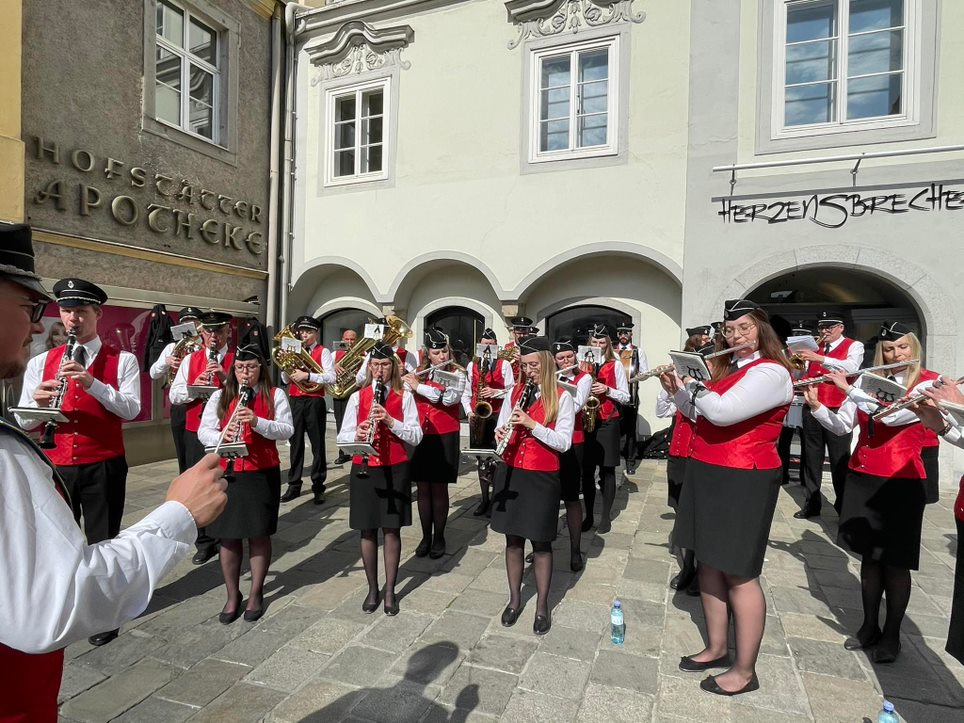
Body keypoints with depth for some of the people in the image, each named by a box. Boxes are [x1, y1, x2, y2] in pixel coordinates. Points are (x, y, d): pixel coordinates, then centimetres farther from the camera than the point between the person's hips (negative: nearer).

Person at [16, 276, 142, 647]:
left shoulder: (122, 360, -3)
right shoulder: (40, 362, 5)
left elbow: (131, 409, -15)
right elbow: (24, 421, 1)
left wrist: (91, 383, -28)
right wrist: (38, 401, -21)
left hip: (104, 467, -3)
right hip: (56, 467, 3)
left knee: (102, 541, 8)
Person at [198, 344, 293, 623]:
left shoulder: (275, 395, -1)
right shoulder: (220, 396, 5)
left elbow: (287, 430, -10)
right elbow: (203, 432, 0)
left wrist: (257, 422, -26)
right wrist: (221, 437, -21)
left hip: (263, 474, -2)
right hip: (226, 473, 2)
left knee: (259, 535, 7)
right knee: (228, 536, 9)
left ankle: (256, 594, 25)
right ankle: (232, 595, 26)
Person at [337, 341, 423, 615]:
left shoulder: (404, 396, -1)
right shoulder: (357, 396, 3)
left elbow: (416, 436, -7)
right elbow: (342, 437, 1)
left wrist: (390, 420, -21)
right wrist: (357, 435, -21)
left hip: (395, 469, -1)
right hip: (363, 469, 1)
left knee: (391, 529, 5)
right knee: (367, 530, 9)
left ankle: (390, 591, 21)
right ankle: (372, 588, 26)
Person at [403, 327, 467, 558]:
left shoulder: (457, 373, -5)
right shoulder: (418, 373, 7)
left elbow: (449, 398, -22)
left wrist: (418, 386, -20)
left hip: (444, 437, -3)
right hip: (420, 436, 3)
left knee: (439, 488, 4)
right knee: (423, 488, 10)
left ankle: (439, 537, 20)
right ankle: (425, 537, 24)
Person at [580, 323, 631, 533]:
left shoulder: (616, 366, 1)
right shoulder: (583, 363, 8)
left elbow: (625, 397, 0)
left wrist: (607, 390, -15)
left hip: (608, 422, -2)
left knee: (607, 470, 3)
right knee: (587, 470, 5)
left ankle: (606, 516, 15)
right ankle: (588, 515, 16)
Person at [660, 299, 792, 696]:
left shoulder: (770, 372, -15)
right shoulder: (728, 367, 14)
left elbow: (722, 411, -27)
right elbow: (698, 411, 22)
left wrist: (689, 382, -12)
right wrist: (676, 390, 5)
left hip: (742, 481, -9)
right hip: (707, 474, 9)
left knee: (739, 573, 1)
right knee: (709, 563, 15)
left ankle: (745, 669, 16)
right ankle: (716, 648, 31)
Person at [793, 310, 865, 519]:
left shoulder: (854, 346, 2)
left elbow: (851, 367, -19)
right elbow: (804, 374, 12)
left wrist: (820, 358, -29)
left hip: (837, 410, -4)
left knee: (840, 461, 2)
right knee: (811, 458, 9)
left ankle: (844, 506, 14)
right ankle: (811, 504, 18)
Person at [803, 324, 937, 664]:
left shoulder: (927, 383, -6)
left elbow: (892, 415, -24)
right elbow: (841, 426, 5)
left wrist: (848, 388, -20)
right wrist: (815, 405, -10)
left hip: (900, 483, -4)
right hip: (862, 478, 4)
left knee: (895, 563, 6)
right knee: (868, 556, 14)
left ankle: (891, 635, 23)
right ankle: (869, 626, 28)